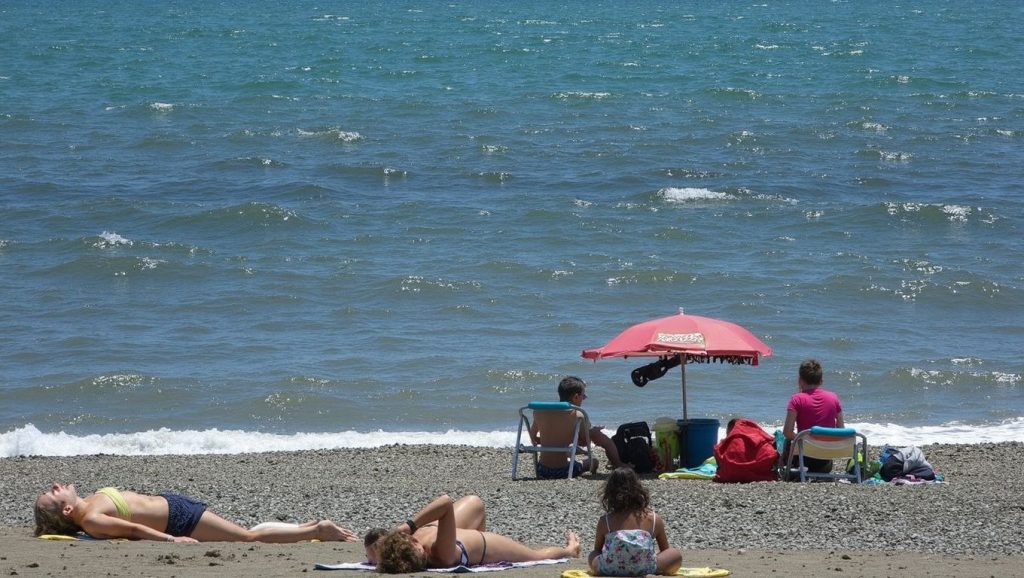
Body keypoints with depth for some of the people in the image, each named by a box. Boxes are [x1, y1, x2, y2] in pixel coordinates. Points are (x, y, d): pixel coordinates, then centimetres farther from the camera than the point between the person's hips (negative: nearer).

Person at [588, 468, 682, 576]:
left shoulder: (605, 521, 9)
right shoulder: (654, 519, 9)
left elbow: (597, 550, 24)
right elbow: (665, 551, 23)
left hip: (609, 571, 0)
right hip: (644, 570, 0)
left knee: (593, 555, 34)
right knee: (676, 554, 21)